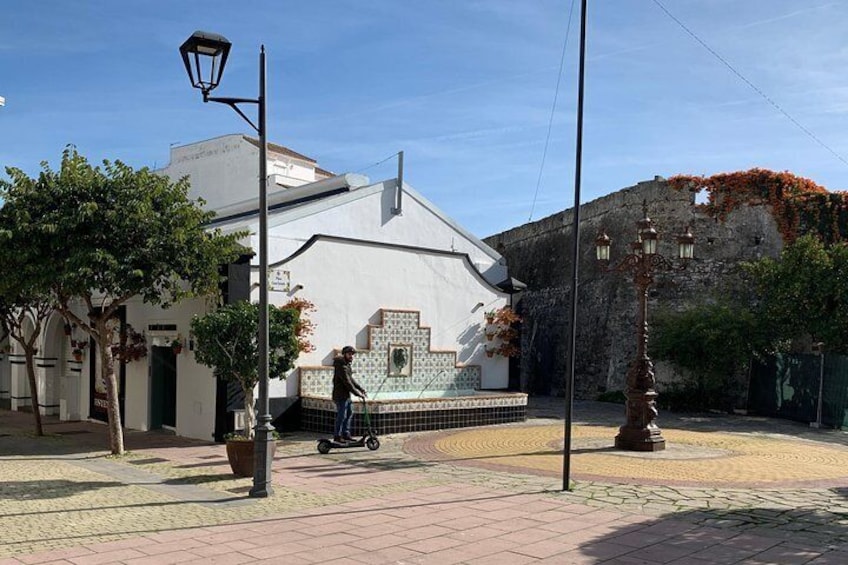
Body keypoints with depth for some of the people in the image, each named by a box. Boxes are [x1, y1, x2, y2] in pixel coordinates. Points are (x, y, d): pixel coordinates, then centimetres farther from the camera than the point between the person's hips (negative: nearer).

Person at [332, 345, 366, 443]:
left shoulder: (346, 365, 14)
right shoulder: (341, 366, -19)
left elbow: (351, 379, 19)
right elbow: (347, 382, -24)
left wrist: (360, 388, 11)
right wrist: (357, 393, -23)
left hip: (346, 395, 10)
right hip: (340, 395, -10)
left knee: (349, 413, 15)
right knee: (341, 416, -5)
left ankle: (346, 434, 24)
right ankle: (337, 437, 4)